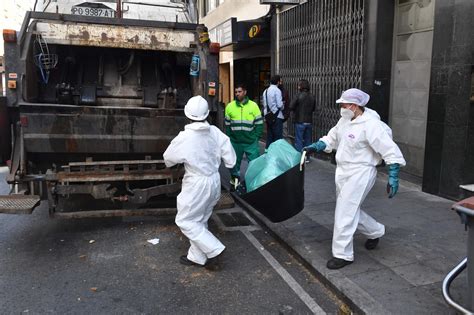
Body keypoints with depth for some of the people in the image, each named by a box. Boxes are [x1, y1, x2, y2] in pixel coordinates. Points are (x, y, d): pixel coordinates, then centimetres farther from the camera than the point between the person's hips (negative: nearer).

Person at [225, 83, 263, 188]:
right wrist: (229, 137, 3)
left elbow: (259, 123, 1)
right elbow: (227, 124, 10)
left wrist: (256, 137, -5)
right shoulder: (230, 106, 4)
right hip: (235, 142, 2)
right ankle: (234, 181, 31)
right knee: (234, 163, 13)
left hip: (251, 142, -2)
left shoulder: (253, 105, -1)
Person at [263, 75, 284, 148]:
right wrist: (282, 107, 5)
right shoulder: (277, 90, -11)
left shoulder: (265, 91, 11)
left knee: (269, 137, 14)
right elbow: (279, 104, -14)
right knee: (278, 137, -3)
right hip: (277, 116, -7)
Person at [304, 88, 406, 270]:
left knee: (345, 213, -8)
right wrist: (315, 147, 5)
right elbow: (331, 139, 19)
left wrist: (393, 177, -22)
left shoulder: (370, 125, -19)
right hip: (343, 172, 9)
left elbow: (391, 152, -19)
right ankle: (375, 231, 43)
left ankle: (342, 254, 4)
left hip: (359, 174, -9)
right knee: (350, 210, 19)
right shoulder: (345, 120, 6)